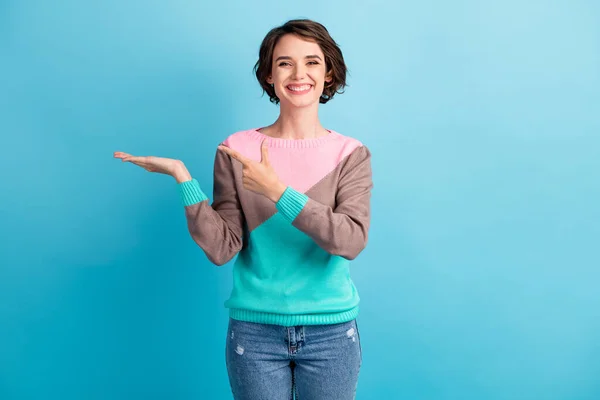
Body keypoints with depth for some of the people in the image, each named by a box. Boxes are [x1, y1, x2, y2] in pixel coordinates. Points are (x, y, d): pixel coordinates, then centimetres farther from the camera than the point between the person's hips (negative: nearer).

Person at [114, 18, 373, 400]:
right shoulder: (237, 150, -3)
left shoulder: (351, 154, -3)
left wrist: (277, 190, -23)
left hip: (331, 333, 0)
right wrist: (184, 178, -17)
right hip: (254, 330, 0)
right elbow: (222, 249, -9)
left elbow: (352, 240, -17)